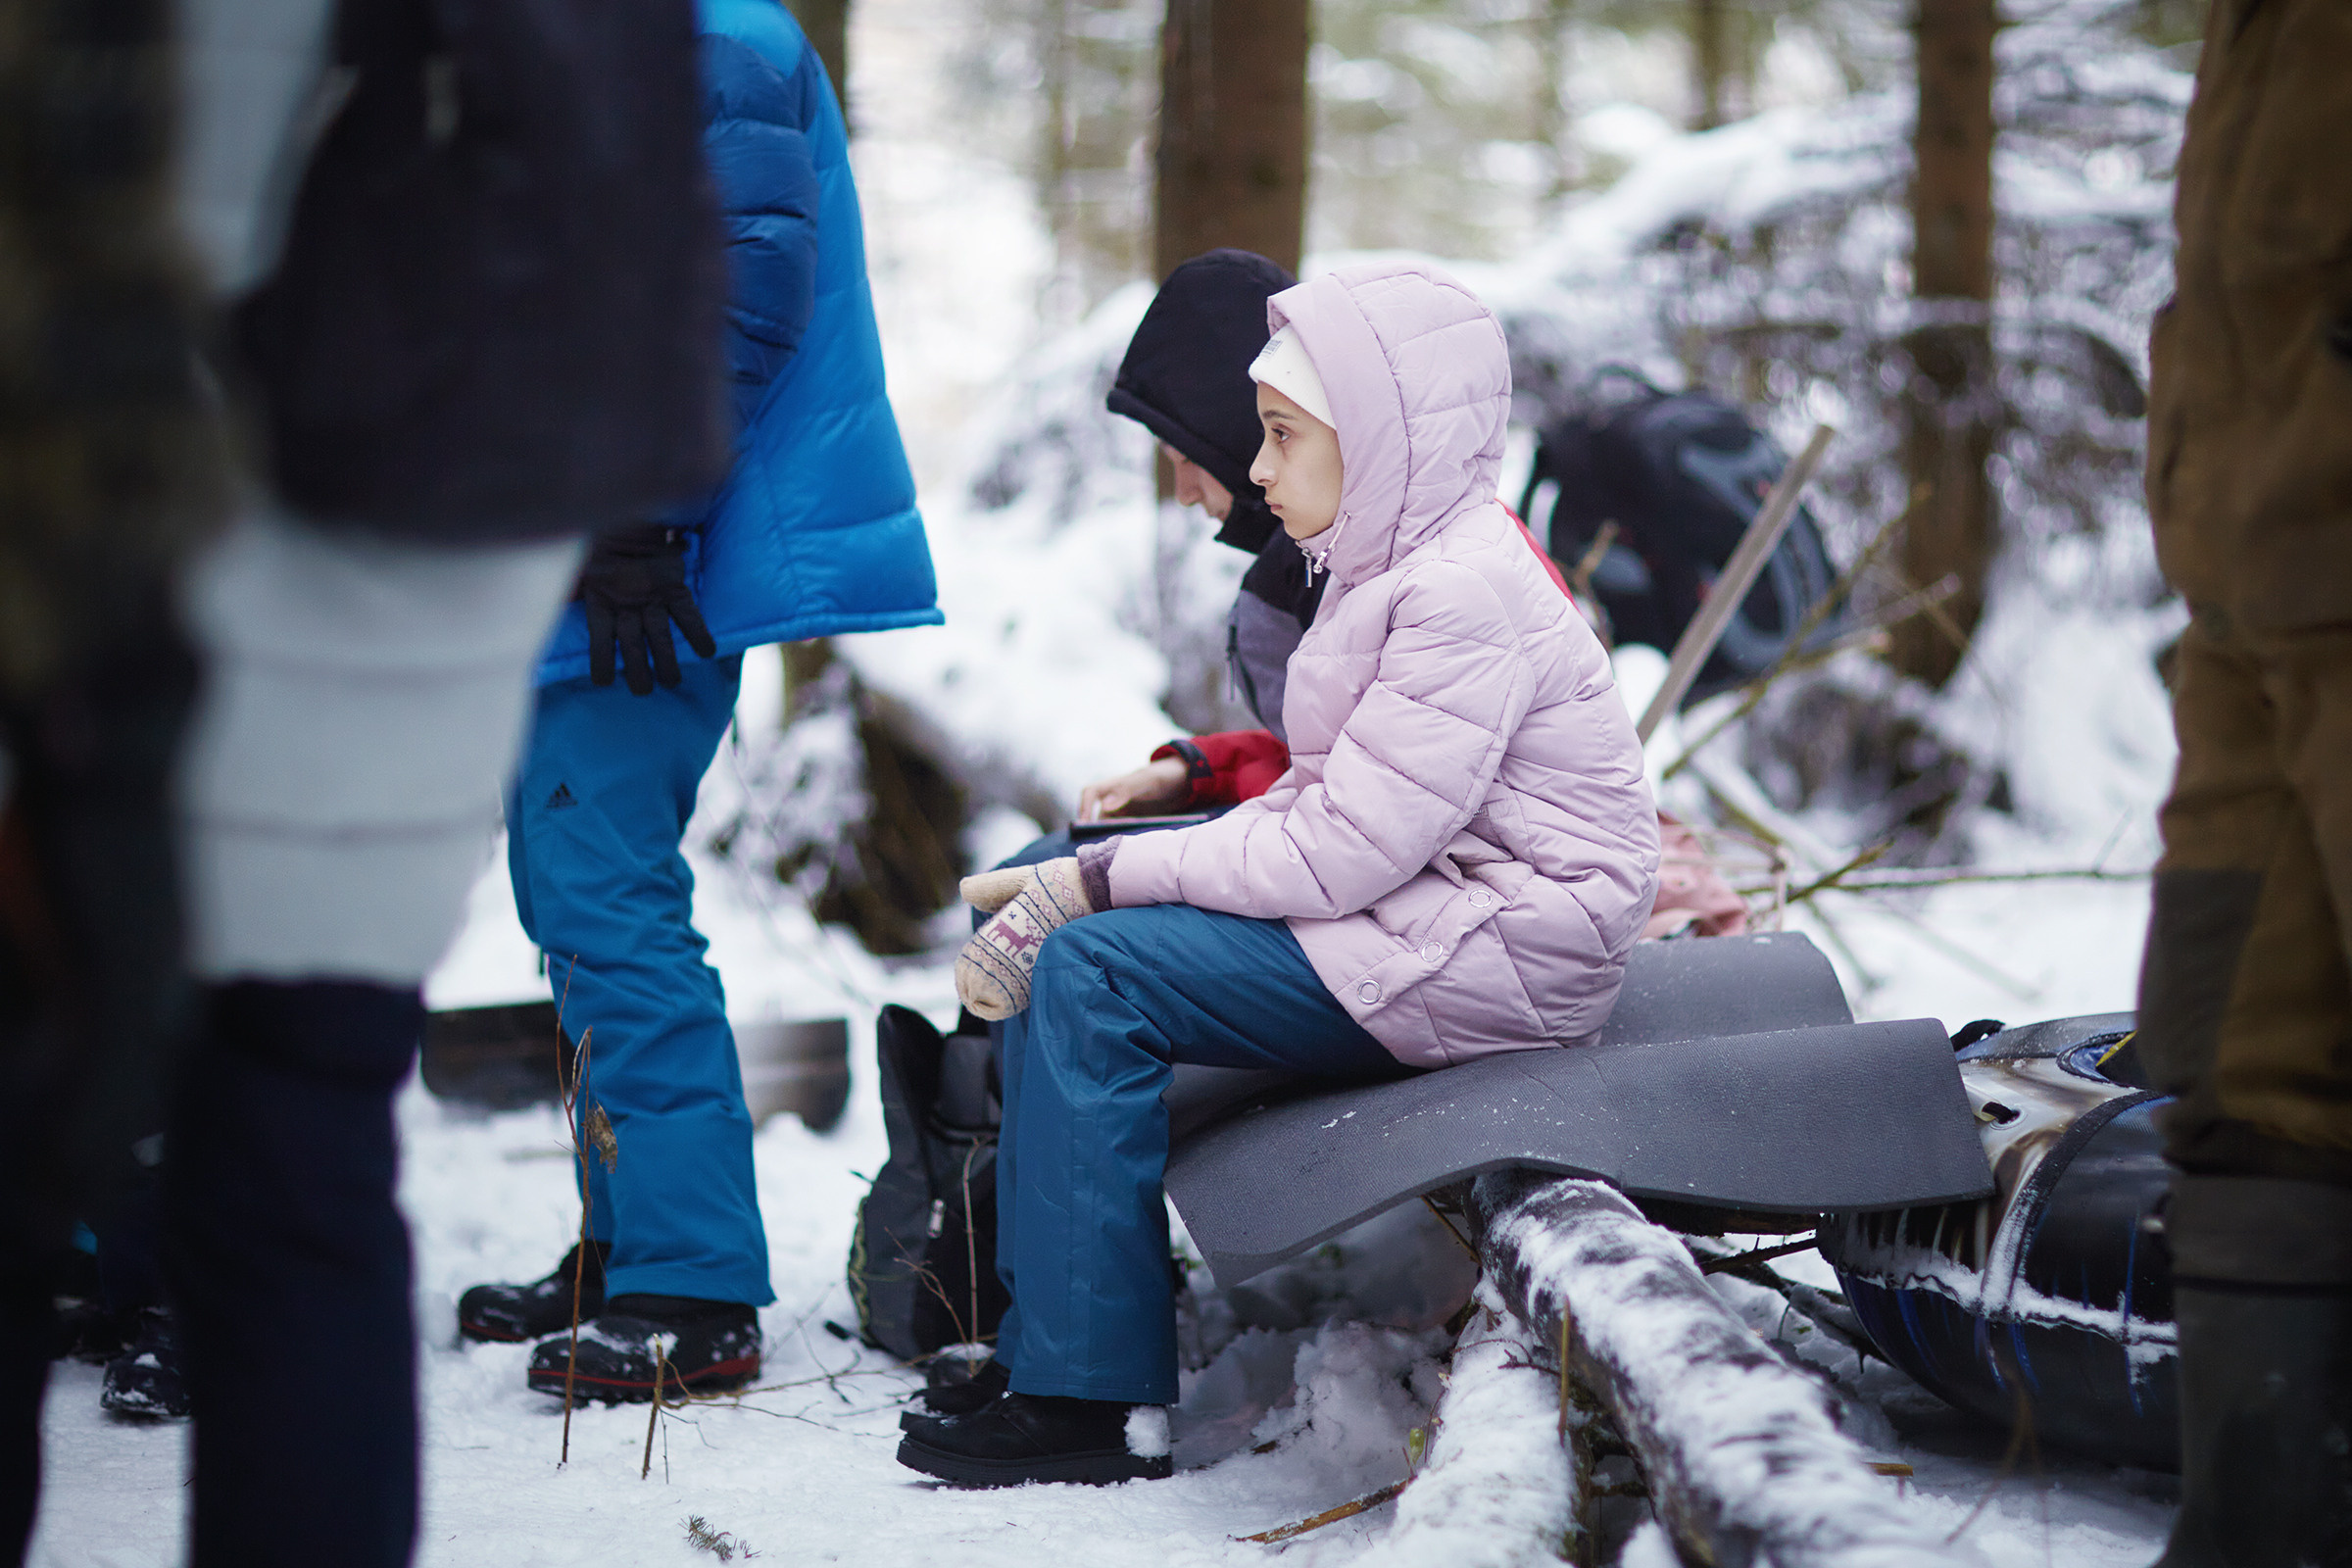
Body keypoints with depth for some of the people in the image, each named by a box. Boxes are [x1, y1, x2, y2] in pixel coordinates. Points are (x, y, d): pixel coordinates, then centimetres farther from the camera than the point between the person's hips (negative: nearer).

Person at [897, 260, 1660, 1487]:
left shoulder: (1468, 599, -20)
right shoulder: (1396, 571, 13)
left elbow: (1337, 854, -24)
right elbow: (1317, 808, 10)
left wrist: (1107, 878, -16)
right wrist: (1068, 885, -2)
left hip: (1494, 950, -11)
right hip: (1404, 913, 11)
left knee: (1093, 970, -20)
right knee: (1053, 944, 3)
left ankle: (1097, 1398, -15)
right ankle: (1037, 1332, 6)